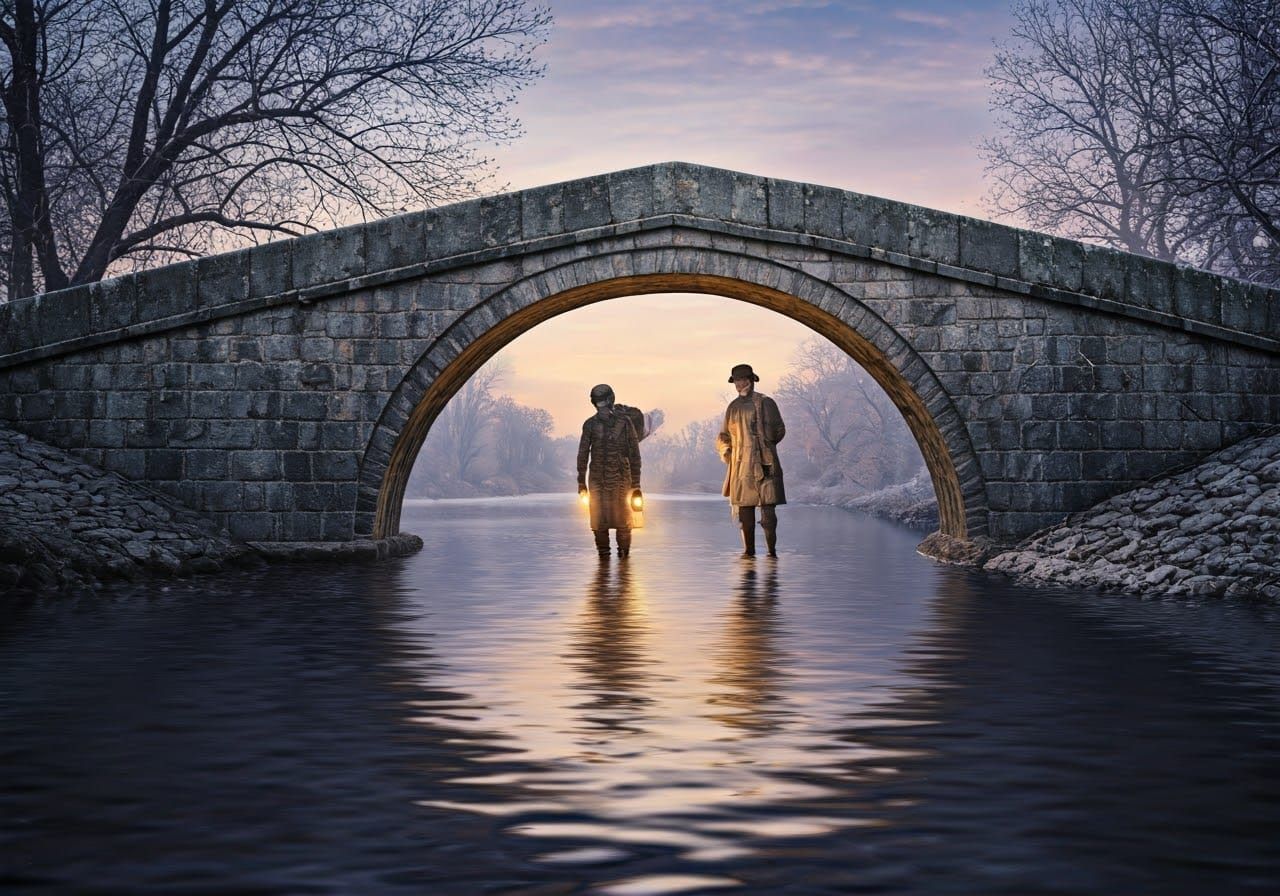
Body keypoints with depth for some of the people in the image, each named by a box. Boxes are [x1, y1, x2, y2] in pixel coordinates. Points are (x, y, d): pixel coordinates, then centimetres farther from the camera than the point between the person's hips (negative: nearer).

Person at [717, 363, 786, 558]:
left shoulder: (766, 403, 1)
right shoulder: (733, 407, 16)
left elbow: (779, 430, 3)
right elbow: (725, 435, 23)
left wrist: (763, 444, -6)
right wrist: (725, 450, 7)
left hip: (763, 463, -5)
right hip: (740, 464, 5)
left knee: (768, 506, -8)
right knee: (744, 508, 5)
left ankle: (771, 549, -1)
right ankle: (749, 549, 13)